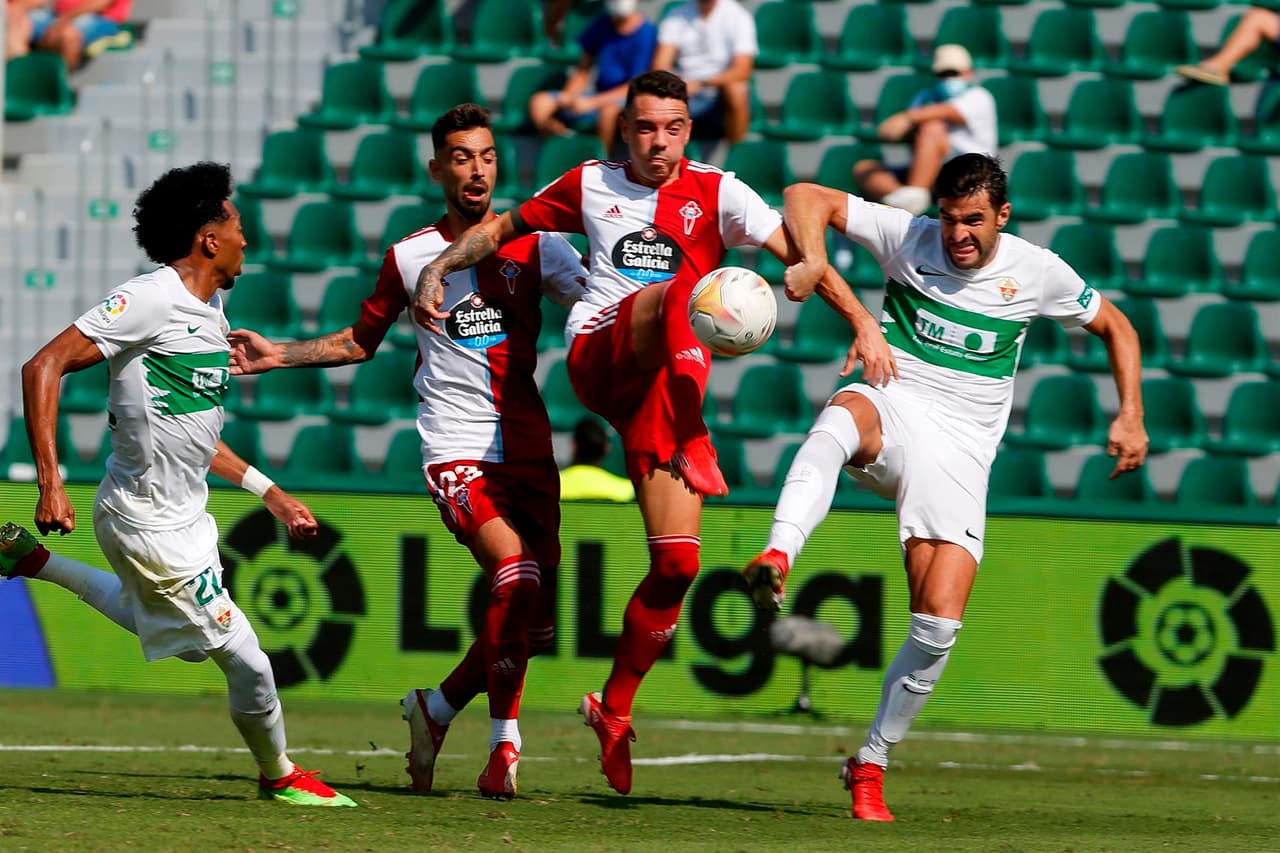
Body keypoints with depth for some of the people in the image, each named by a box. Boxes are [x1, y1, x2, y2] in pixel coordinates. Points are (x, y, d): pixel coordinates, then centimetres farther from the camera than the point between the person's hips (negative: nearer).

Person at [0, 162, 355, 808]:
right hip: (153, 525, -10)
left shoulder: (210, 312, 10)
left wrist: (270, 494, 21)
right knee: (247, 662, -4)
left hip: (184, 516, 10)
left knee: (176, 633, 32)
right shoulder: (150, 299, -19)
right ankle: (278, 777, 19)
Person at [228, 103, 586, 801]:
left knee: (527, 618, 4)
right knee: (516, 576, -25)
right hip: (457, 448, -3)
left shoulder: (535, 245, 6)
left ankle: (437, 708, 28)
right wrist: (279, 355, 9)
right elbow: (361, 341, 19)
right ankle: (504, 742, -17)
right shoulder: (409, 257, 5)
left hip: (528, 448, 3)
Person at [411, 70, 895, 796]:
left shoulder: (717, 193, 9)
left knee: (678, 561, -7)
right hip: (597, 357, -1)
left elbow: (798, 253, 0)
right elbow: (506, 226, 27)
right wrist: (439, 270, 14)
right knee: (681, 293, -33)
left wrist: (864, 322, -13)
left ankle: (614, 710, 9)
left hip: (656, 386, 1)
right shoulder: (590, 185, 15)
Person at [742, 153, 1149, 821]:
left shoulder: (1037, 272, 2)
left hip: (960, 451, 1)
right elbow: (807, 197, -2)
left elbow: (1115, 327, 17)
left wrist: (1130, 417, 6)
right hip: (892, 409, -1)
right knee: (843, 415, -41)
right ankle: (777, 557, -59)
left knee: (939, 622, -12)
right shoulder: (908, 238, -2)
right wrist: (811, 261, -21)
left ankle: (870, 763, 6)